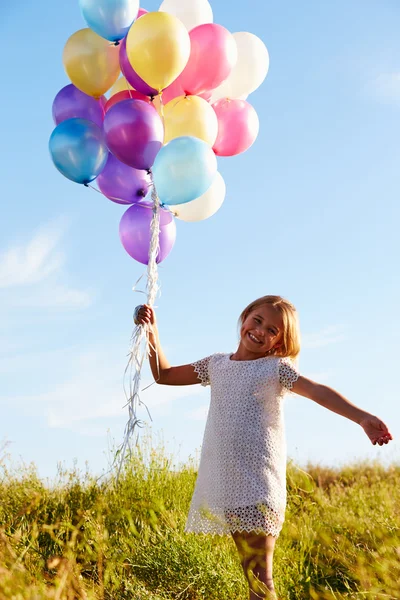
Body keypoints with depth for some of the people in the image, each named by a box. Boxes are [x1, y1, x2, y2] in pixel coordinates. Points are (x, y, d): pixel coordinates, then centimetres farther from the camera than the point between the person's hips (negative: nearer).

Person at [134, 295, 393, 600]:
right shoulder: (216, 364, 15)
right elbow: (164, 375, 23)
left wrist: (362, 416, -29)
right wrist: (153, 334, 11)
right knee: (251, 570, 4)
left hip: (259, 481, -4)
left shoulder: (276, 368, 1)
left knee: (259, 574, -7)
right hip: (224, 481, 4)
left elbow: (319, 391, -15)